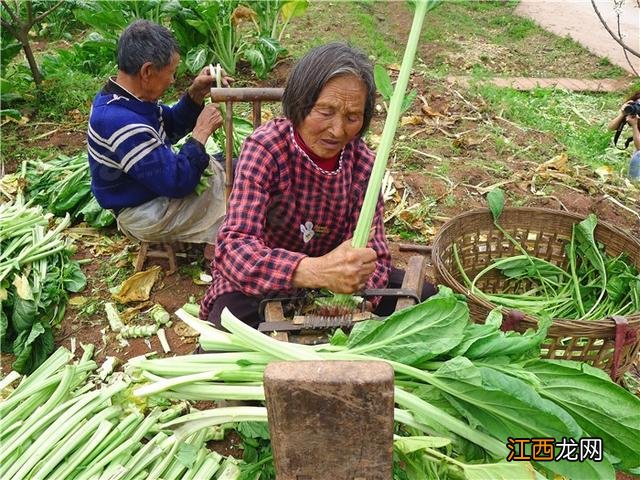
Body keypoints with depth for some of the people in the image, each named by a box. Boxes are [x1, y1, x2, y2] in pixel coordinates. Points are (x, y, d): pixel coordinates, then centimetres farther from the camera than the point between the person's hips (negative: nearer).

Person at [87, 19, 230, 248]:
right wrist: (202, 132, -22)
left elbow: (170, 128, 11)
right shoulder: (121, 122, -35)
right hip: (147, 214, -9)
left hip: (158, 181, 9)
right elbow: (177, 182, -32)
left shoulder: (121, 98, -5)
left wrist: (196, 95, -6)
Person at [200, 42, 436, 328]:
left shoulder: (362, 161, -9)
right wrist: (315, 271, -53)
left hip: (330, 283, 4)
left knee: (425, 299, -6)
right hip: (258, 284, -4)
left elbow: (372, 251, -12)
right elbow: (233, 246, -35)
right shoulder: (264, 148, -22)